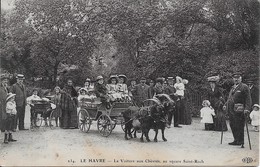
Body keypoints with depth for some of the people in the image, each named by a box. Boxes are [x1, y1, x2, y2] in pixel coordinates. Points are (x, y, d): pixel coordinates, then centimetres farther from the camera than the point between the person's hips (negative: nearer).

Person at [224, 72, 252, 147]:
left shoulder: (244, 87, -1)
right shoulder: (233, 87, 23)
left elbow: (248, 99, -9)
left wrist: (247, 108, -20)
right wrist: (226, 105, 16)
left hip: (239, 110, -7)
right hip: (231, 110, 7)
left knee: (239, 127, -6)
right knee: (232, 126, 9)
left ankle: (240, 142, 2)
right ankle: (236, 140, 19)